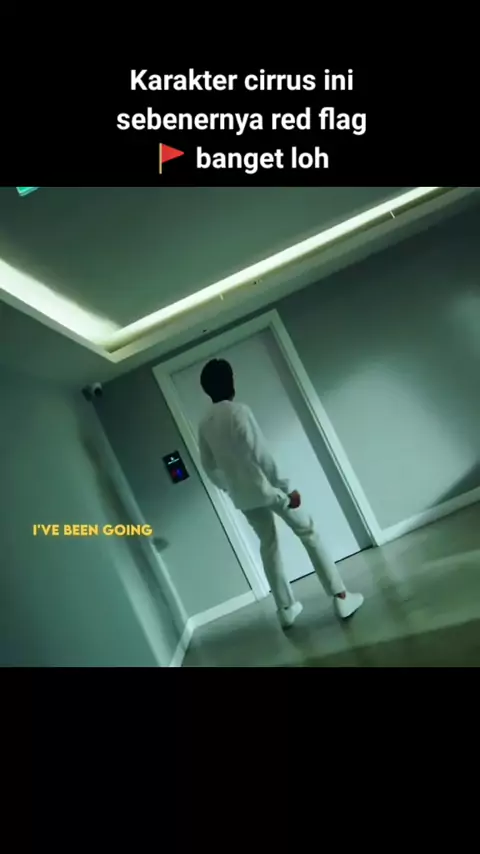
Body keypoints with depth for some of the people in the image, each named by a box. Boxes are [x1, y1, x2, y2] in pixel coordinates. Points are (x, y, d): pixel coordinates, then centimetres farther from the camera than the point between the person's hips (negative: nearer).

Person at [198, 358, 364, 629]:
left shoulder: (204, 425, 4)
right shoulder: (239, 411, -16)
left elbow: (209, 466, 11)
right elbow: (261, 455, -21)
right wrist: (286, 487, -15)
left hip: (243, 497, 6)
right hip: (266, 487, -6)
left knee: (269, 546, 17)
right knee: (309, 533, 6)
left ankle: (287, 609, 24)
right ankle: (341, 597, 8)